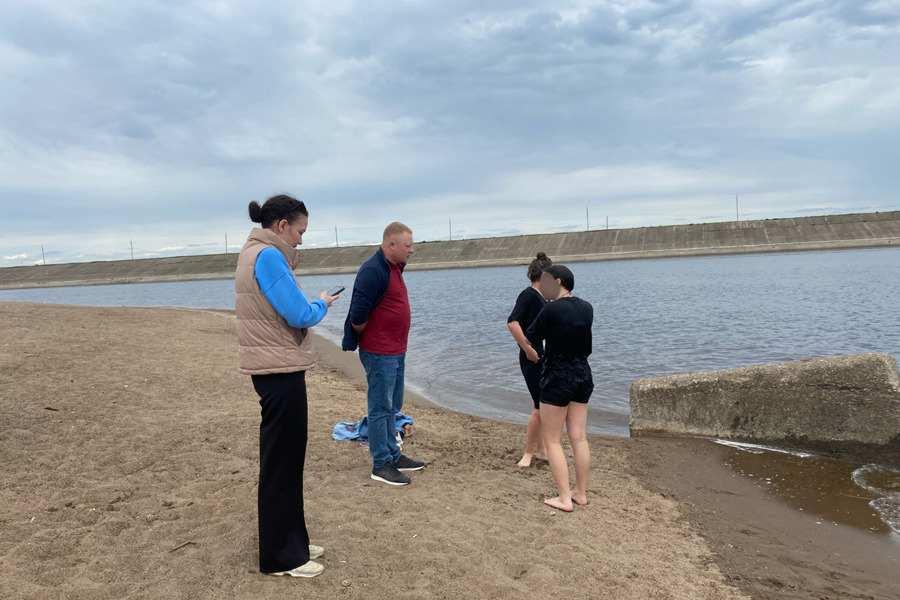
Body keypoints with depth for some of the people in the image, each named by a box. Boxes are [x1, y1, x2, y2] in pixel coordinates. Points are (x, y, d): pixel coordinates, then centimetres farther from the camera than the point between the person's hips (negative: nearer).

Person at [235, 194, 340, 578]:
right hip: (280, 371, -10)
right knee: (280, 463, 0)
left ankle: (291, 543, 30)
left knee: (287, 460, 18)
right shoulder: (268, 256, -17)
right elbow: (300, 316, -20)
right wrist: (322, 304, -2)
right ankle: (280, 557, 13)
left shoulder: (256, 253, 15)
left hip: (275, 369, 10)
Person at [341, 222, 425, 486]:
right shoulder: (372, 270, -19)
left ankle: (393, 455, 30)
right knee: (381, 409, 0)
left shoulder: (394, 268, 12)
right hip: (379, 354, -10)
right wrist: (365, 338, -6)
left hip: (396, 352, 10)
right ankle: (381, 465, 9)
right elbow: (358, 315, -24)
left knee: (392, 407, 18)